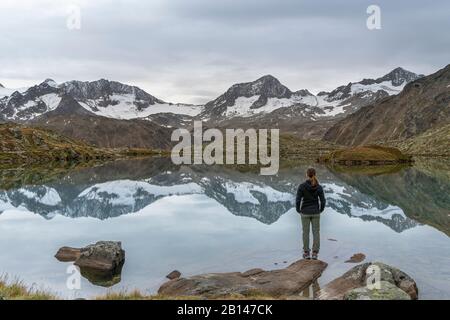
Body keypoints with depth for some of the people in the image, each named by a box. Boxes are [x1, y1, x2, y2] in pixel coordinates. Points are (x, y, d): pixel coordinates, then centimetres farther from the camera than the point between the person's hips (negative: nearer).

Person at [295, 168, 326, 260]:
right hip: (315, 212, 1)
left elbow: (298, 200, -12)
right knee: (316, 232, 8)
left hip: (305, 212, -1)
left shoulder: (302, 186, -11)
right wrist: (321, 210, 12)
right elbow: (323, 201, -5)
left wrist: (298, 210, 4)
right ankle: (315, 253, 9)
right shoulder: (319, 187, -6)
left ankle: (306, 253, 13)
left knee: (305, 232, 8)